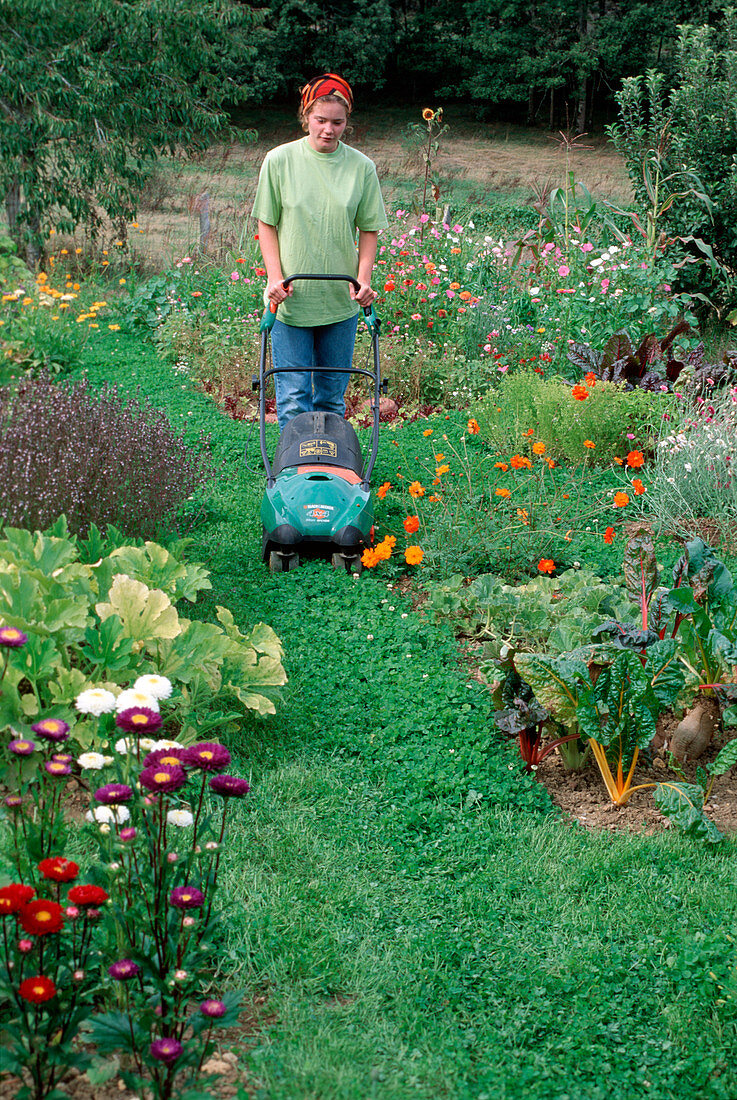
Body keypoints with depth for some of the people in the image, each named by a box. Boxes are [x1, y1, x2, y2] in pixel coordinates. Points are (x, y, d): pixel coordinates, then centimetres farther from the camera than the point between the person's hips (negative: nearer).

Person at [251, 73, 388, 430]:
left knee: (332, 398, 10)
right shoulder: (279, 160, -3)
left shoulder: (361, 167, 0)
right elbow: (267, 224, 3)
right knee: (293, 400, -4)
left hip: (341, 302, 2)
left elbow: (369, 229, 7)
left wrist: (363, 278, -7)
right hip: (291, 299, -2)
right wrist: (275, 277, -8)